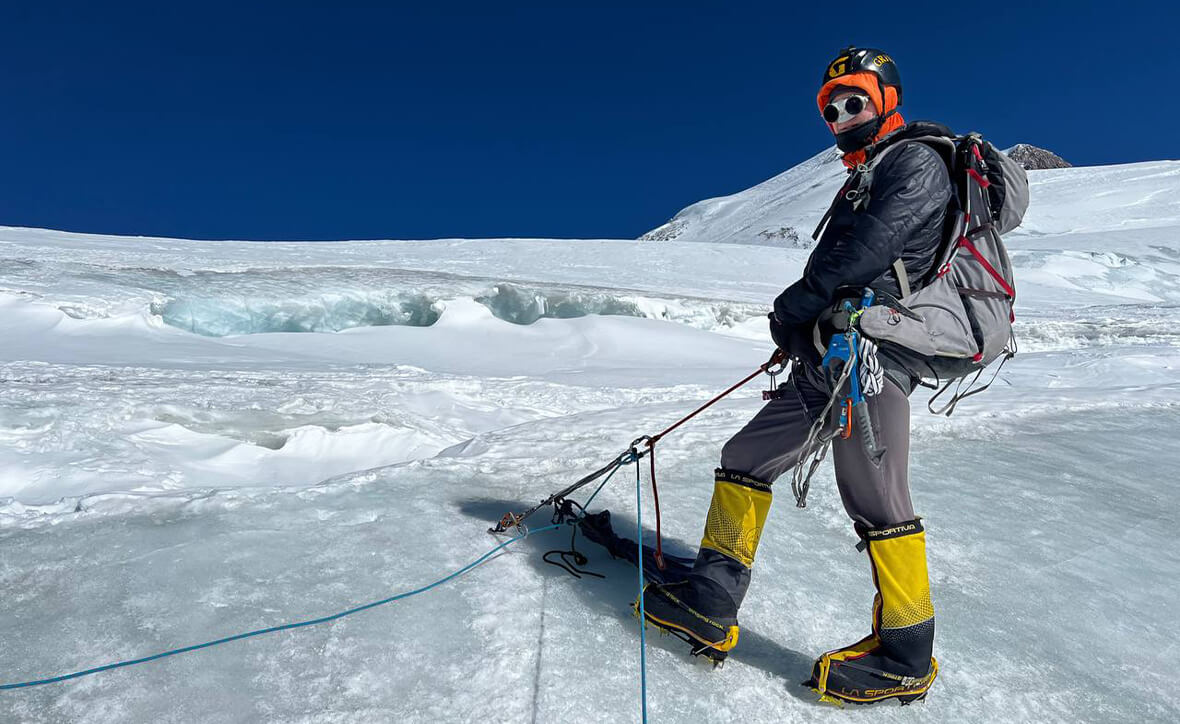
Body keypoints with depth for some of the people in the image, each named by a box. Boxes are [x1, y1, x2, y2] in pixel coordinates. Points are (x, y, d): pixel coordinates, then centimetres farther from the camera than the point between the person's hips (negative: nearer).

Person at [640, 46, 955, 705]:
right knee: (746, 459, 6)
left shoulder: (917, 162, 1)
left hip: (869, 355, -10)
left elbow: (872, 244, -17)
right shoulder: (868, 176, 30)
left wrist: (798, 302, -10)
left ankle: (906, 658, 11)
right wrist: (801, 329, 11)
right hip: (828, 362, 10)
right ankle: (709, 609, 11)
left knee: (875, 501, -8)